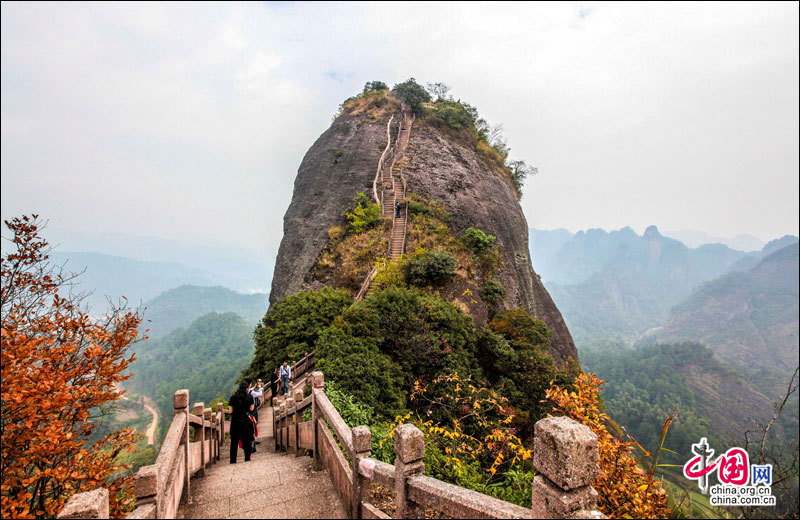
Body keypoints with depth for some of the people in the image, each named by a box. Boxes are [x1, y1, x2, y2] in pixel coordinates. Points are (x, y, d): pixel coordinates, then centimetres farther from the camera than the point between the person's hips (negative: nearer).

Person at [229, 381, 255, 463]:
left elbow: (231, 411, -1)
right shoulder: (249, 397, -7)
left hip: (235, 420, 1)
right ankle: (247, 457, 15)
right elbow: (251, 409, 4)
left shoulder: (233, 398, -4)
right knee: (246, 440, 10)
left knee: (234, 441, 10)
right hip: (245, 420, -1)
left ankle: (233, 460, 12)